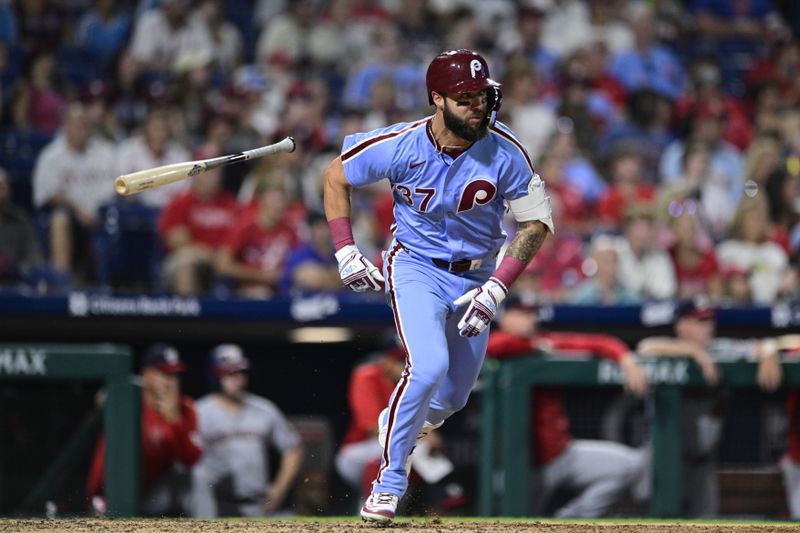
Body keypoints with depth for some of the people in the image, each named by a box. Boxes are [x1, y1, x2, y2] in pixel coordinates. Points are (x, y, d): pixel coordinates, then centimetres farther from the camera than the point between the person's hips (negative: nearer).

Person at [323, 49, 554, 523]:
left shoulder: (505, 153, -18)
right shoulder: (401, 146, -20)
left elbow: (537, 221, -9)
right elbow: (336, 176, -3)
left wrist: (496, 289, -17)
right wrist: (346, 253, -8)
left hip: (476, 276, 3)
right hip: (417, 267, -3)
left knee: (453, 395, 10)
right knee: (428, 368, -25)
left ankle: (398, 424, 45)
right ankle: (389, 483, -11)